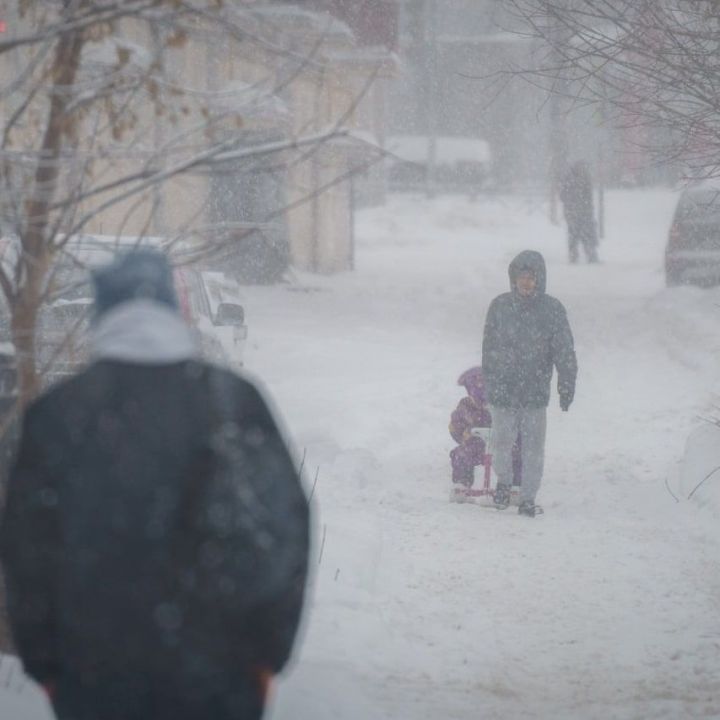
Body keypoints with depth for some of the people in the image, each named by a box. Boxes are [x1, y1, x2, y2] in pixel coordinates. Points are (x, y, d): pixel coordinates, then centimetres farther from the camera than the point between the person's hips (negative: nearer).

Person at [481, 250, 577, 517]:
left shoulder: (552, 309, -3)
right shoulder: (499, 306, 1)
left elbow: (564, 352, 1)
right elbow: (489, 347, 10)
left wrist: (566, 385, -3)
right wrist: (488, 382, 13)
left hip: (535, 392, -1)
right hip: (502, 389, 1)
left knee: (533, 448, 1)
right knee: (502, 442, 7)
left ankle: (528, 498, 13)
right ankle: (503, 481, 34)